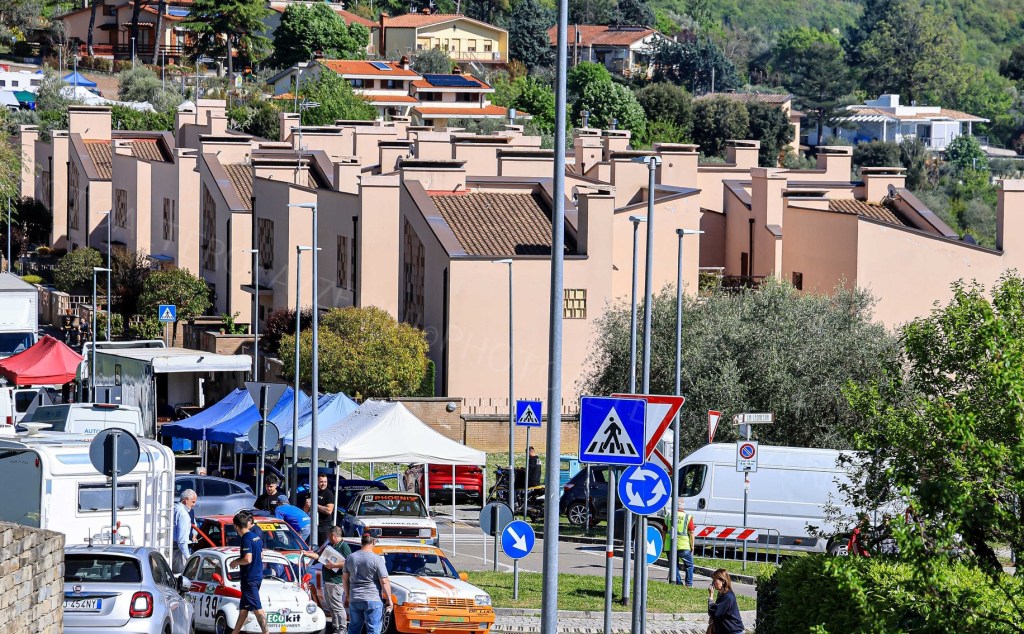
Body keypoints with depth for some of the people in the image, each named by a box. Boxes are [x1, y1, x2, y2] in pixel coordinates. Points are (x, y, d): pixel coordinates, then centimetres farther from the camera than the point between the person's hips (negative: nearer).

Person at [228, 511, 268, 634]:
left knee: (257, 608, -8)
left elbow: (248, 559, -25)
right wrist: (239, 561, 22)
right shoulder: (256, 535, 9)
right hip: (258, 575, 9)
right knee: (243, 608, 17)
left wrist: (235, 562, -7)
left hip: (249, 578, -9)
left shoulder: (246, 538, -18)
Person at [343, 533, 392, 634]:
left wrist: (347, 596, 23)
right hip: (373, 599, -5)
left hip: (354, 599, 5)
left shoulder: (350, 558, 6)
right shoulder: (377, 559, -11)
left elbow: (345, 578, 13)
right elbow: (384, 582, -12)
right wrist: (389, 600, -3)